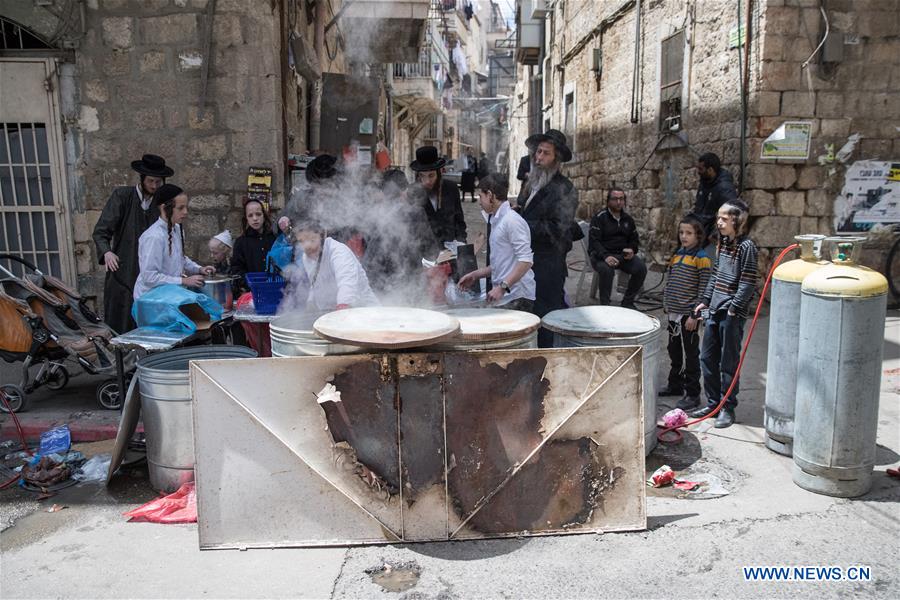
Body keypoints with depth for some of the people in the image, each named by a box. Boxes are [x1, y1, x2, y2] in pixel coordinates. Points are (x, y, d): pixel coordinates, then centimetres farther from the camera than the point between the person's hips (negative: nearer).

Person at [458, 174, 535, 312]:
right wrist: (475, 275, 16)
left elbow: (526, 260, -18)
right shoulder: (495, 221, 14)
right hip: (502, 297, 8)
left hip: (516, 298, -8)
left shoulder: (512, 220, -12)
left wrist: (503, 286, -22)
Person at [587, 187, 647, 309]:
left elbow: (634, 239, 23)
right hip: (601, 255, -5)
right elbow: (593, 241, -15)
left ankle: (628, 302, -2)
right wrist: (605, 256, -31)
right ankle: (604, 304, -20)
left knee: (641, 268, -19)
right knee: (606, 269, -37)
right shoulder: (599, 218, -5)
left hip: (623, 254, 5)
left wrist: (631, 250, -2)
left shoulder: (628, 219, 14)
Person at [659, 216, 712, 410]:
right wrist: (666, 305, 13)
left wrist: (694, 315, -16)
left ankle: (692, 394, 11)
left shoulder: (701, 258, -11)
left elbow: (703, 290, -14)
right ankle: (675, 385, 35)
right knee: (674, 351, 19)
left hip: (688, 315, -7)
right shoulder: (677, 255, 11)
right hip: (673, 313, 7)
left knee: (690, 355, 1)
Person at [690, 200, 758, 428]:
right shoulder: (722, 243, 12)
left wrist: (734, 306, -18)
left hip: (733, 313, -8)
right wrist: (705, 300, 16)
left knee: (729, 362, 1)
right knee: (707, 357, 12)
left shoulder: (746, 246, -12)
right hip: (715, 309, 8)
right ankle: (713, 403, 25)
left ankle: (728, 408, 13)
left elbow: (748, 282, -15)